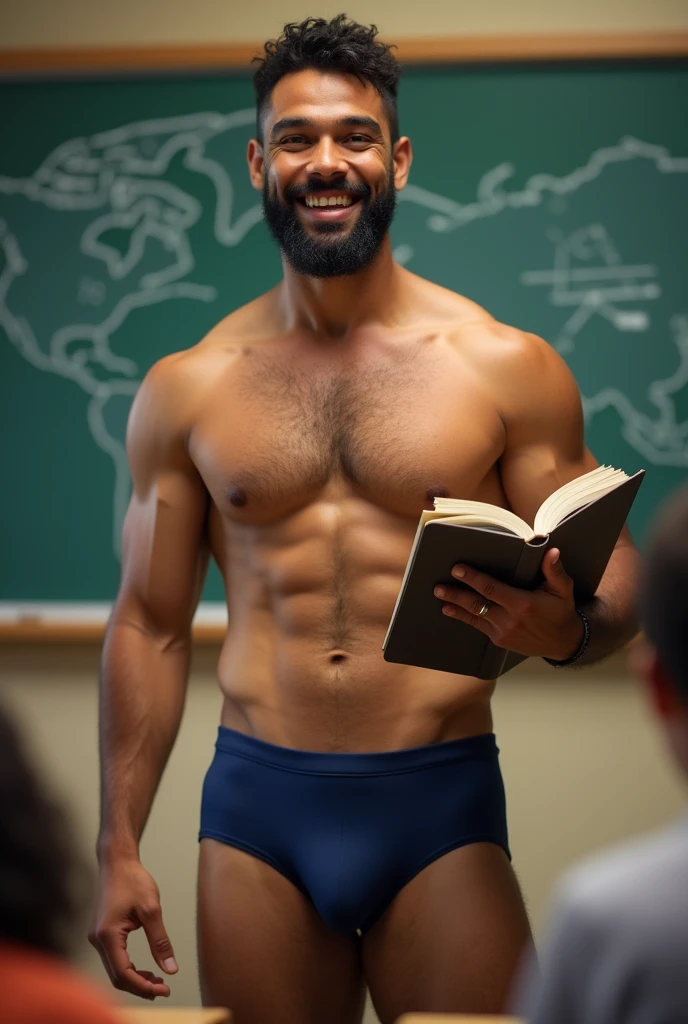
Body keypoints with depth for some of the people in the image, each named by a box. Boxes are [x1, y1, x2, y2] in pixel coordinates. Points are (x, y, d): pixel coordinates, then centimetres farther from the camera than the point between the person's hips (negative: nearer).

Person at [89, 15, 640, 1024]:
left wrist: (561, 631, -20)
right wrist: (119, 851, 6)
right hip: (257, 807, 2)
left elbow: (617, 584, 4)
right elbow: (149, 625, 11)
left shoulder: (505, 367, 1)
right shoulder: (185, 390, 7)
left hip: (442, 805, -1)